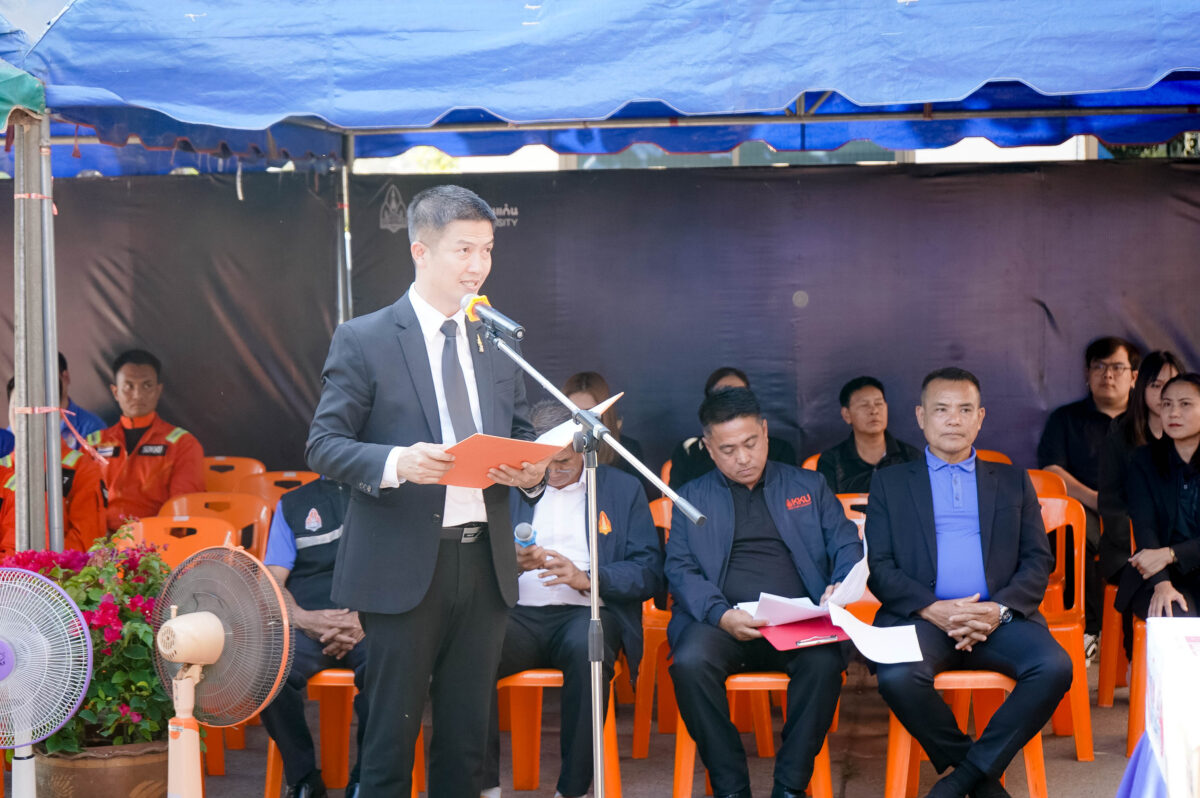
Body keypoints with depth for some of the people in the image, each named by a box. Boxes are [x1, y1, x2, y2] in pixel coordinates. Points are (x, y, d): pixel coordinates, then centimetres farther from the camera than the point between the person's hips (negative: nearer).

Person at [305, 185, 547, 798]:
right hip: (404, 567, -5)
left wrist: (531, 471, -6)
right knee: (392, 732, 3)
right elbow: (324, 445, -6)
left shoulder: (499, 344, 12)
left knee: (467, 735, 12)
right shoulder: (363, 340, -4)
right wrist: (396, 462, -24)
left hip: (484, 562, 5)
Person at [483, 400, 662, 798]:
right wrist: (511, 563, -10)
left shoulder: (623, 489, 15)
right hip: (518, 613, 1)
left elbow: (649, 570, 6)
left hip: (584, 612, -1)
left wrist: (585, 577, -10)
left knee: (586, 648, -39)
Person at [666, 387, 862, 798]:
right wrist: (721, 615, -15)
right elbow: (680, 569, 5)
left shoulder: (808, 485, 20)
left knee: (825, 662, -33)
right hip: (722, 622, 0)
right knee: (690, 663, -33)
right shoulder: (692, 497, 17)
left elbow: (847, 544, 13)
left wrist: (839, 585, -12)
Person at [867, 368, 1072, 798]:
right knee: (898, 677, -33)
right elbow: (878, 567, 5)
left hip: (999, 617, 2)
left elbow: (1038, 560, 11)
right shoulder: (890, 483, 16)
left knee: (1054, 667, -29)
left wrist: (999, 609, -9)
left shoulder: (1013, 481, 20)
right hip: (922, 616, -1)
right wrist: (932, 609, -13)